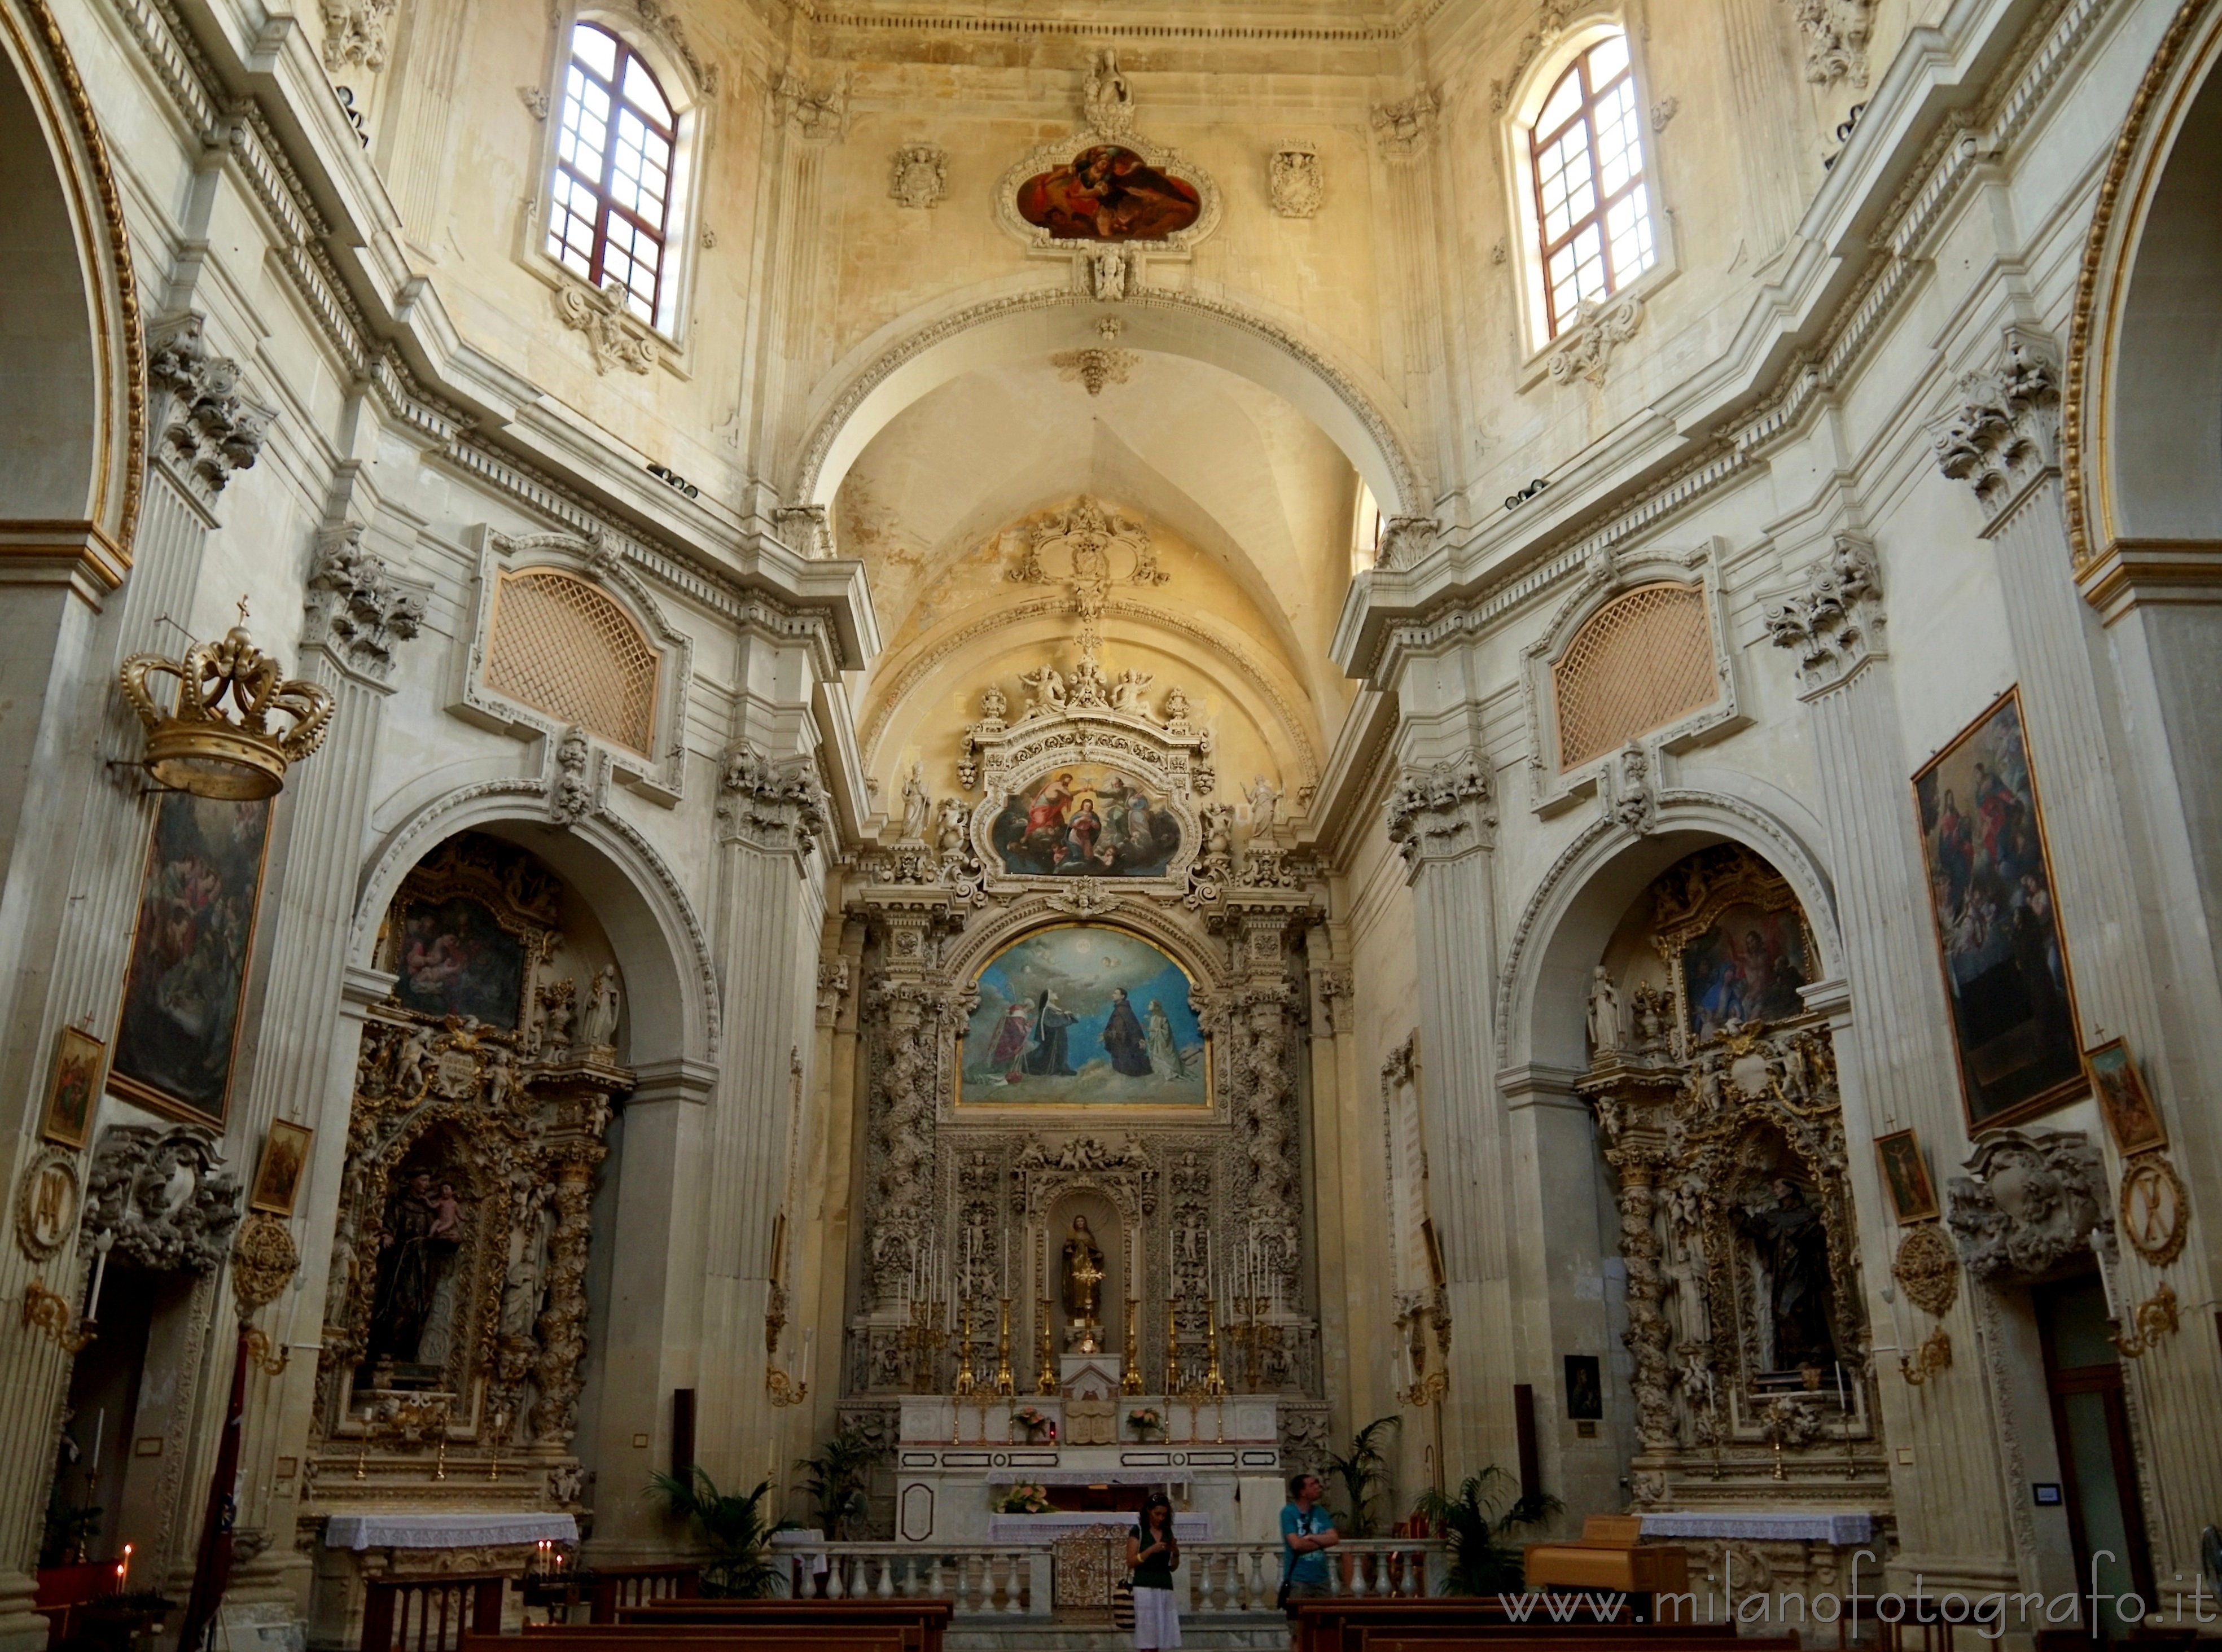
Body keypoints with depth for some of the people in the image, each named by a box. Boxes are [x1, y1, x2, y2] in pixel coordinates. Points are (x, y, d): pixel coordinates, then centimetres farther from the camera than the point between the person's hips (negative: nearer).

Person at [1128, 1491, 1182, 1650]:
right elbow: (1131, 1562, -6)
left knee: (1162, 1636, 1)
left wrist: (1176, 1553, -3)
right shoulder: (1138, 1530, 0)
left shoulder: (1168, 1532, 15)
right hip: (1145, 1587, -5)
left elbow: (1173, 1567, 17)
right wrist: (1151, 1550, -17)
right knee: (1147, 1637, -6)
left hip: (1165, 1588, 5)